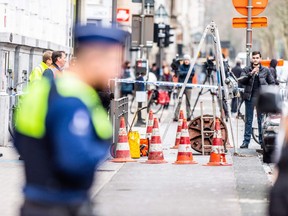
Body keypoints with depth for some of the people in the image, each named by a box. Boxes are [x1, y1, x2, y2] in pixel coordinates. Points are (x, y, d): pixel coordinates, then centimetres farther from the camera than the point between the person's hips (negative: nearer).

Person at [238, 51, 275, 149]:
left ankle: (262, 141, 10)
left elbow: (272, 83, 13)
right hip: (250, 97, 0)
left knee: (261, 120, 3)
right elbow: (241, 81, -9)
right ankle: (246, 141, 5)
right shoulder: (246, 70, 5)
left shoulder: (265, 70, 8)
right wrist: (251, 74, -20)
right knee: (248, 120, 3)